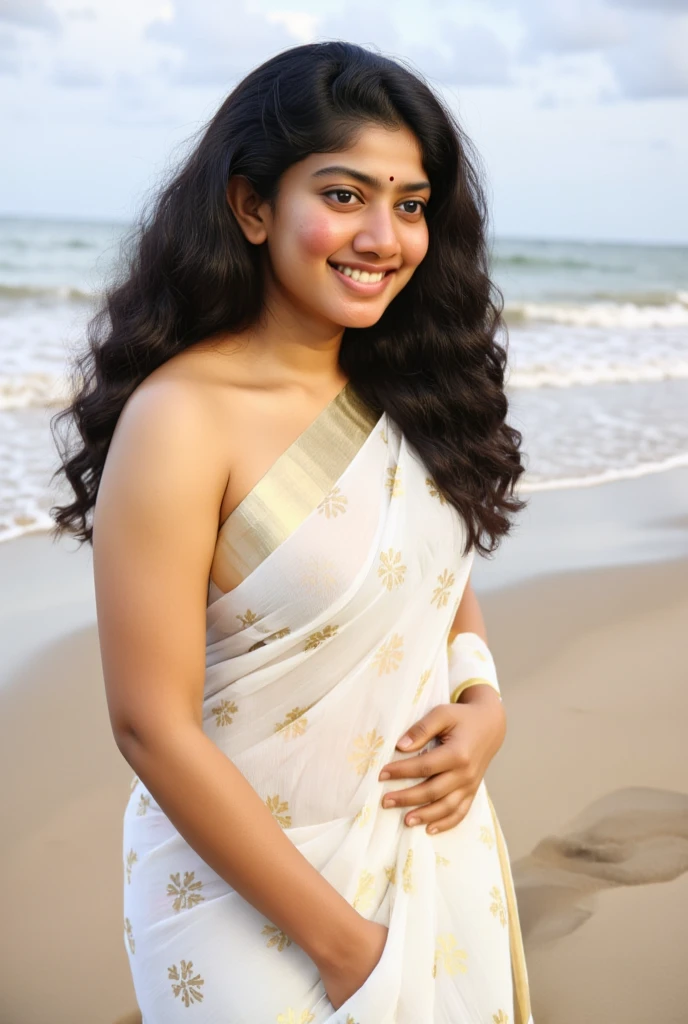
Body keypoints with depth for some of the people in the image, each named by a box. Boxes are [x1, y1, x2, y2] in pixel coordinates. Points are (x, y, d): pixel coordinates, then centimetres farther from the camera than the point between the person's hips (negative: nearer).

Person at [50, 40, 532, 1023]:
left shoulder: (405, 389, 0)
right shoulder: (180, 419, -20)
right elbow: (151, 727, -20)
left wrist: (483, 701, -8)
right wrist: (346, 943, -16)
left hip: (439, 844, 6)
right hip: (249, 880, -6)